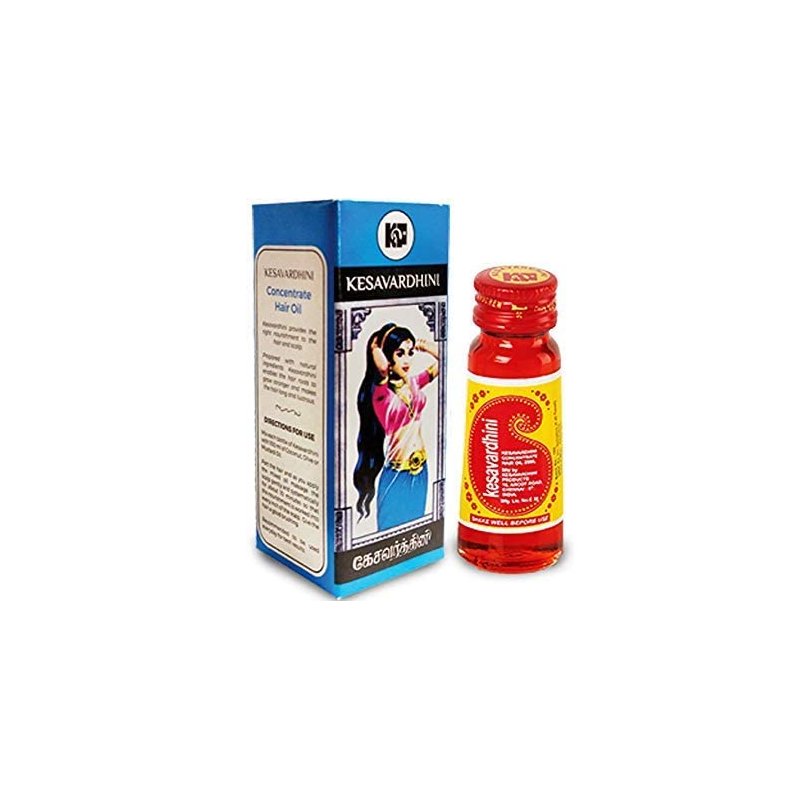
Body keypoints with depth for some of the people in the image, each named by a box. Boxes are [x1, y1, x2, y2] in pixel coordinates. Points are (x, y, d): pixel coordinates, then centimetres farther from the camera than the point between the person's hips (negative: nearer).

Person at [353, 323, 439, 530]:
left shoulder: (413, 382, 2)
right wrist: (375, 345, -19)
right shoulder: (380, 391, -16)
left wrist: (424, 346, 1)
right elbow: (382, 366, -38)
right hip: (396, 475, -6)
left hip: (420, 470, 6)